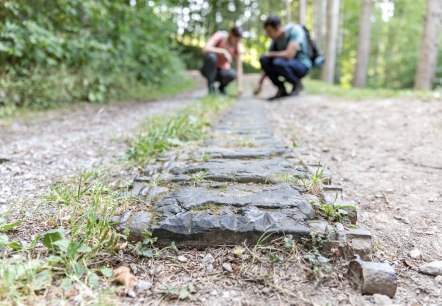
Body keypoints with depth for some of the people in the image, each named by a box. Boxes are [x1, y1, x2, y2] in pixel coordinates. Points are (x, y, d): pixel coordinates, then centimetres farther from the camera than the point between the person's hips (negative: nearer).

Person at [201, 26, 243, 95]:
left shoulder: (237, 46, -11)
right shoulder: (220, 36, -19)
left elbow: (239, 67, -16)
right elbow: (205, 49, -33)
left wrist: (240, 86, -26)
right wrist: (224, 51, -39)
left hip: (223, 70, 2)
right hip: (210, 69, -2)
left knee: (232, 74, -33)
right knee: (211, 56, -36)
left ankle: (222, 86, 3)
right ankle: (210, 84, -14)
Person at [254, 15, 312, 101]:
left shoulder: (295, 30, -20)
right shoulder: (275, 39, -1)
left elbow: (289, 54, -32)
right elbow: (266, 65, 2)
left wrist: (271, 54, -16)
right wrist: (260, 83, -2)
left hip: (302, 66, -6)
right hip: (287, 65, 6)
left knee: (278, 62, -35)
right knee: (263, 59, -16)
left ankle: (297, 84, -8)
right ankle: (281, 89, -6)